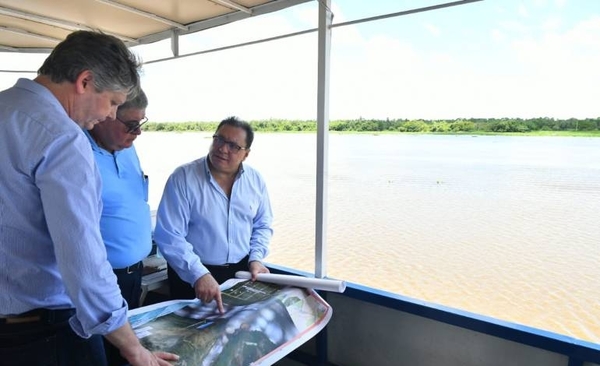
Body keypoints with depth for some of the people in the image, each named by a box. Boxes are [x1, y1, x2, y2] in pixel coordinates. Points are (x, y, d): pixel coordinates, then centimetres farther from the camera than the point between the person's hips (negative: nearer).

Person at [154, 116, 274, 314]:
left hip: (242, 271, 4)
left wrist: (256, 258, -4)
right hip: (192, 276, -3)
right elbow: (169, 235, -18)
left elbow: (262, 225, 10)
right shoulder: (183, 177, -14)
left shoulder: (255, 180, -1)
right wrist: (199, 274, -26)